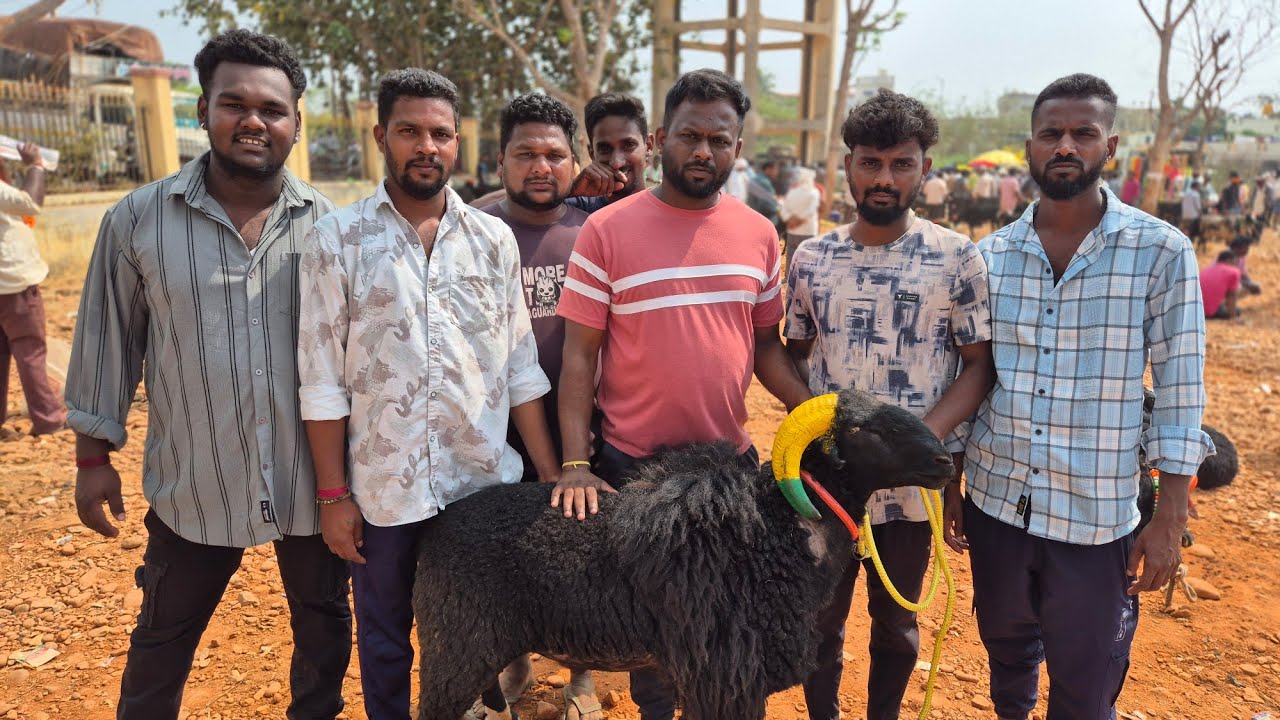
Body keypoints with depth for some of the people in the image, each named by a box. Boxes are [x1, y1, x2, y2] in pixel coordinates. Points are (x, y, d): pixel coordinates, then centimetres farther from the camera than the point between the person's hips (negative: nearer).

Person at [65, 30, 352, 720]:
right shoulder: (138, 220, -5)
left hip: (310, 478, 1)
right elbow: (108, 342, 3)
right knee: (162, 639, 18)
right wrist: (93, 456, 5)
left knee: (323, 622, 19)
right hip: (193, 483, 0)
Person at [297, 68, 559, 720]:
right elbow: (323, 380, -4)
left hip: (488, 481, 2)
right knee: (384, 639, 17)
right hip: (383, 486, -1)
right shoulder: (336, 240, -4)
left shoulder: (493, 239, 3)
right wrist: (332, 495, -5)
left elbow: (520, 368, 4)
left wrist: (551, 474, 2)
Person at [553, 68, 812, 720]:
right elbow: (578, 356, -7)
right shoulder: (607, 231, -8)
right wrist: (575, 464, -14)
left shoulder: (759, 235, 3)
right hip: (631, 464, -3)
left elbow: (766, 346, 10)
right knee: (648, 607, 15)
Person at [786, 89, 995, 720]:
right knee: (820, 619, 16)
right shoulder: (811, 257, 1)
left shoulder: (957, 258, -6)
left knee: (896, 622, 19)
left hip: (912, 485, -1)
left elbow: (981, 364, -5)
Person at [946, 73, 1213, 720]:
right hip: (995, 501, 3)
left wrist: (1171, 519, -7)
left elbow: (1179, 388, -6)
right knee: (1006, 646, 23)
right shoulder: (989, 257, 1)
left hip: (1097, 517, -2)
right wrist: (950, 484, 8)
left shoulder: (1161, 252, -7)